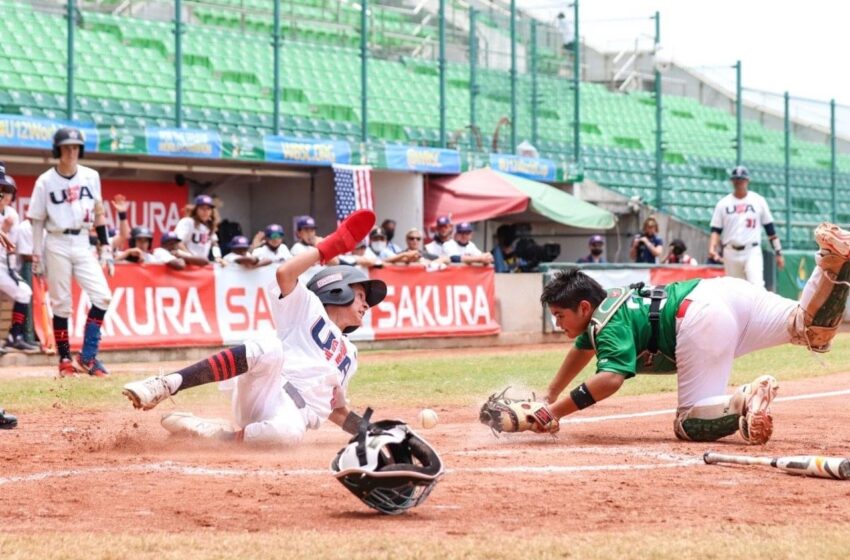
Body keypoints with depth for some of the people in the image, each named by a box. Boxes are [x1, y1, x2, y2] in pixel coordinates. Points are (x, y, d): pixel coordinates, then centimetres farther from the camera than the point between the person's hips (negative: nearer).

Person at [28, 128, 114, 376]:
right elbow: (38, 221, -1)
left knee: (102, 296, -9)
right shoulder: (45, 181, -4)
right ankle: (65, 359, 10)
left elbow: (98, 213, 11)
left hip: (82, 244, 3)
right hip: (57, 244, -3)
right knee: (60, 303, 0)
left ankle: (87, 356, -2)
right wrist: (37, 257, -4)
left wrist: (105, 247, 6)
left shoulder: (90, 177, 5)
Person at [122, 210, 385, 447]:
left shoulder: (350, 354, 32)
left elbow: (336, 409, 33)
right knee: (270, 348, -40)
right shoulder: (310, 309, 16)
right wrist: (331, 245, 1)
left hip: (293, 414, 3)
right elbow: (284, 273, -4)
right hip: (260, 393, -3)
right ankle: (165, 386, -39)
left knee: (288, 433, -40)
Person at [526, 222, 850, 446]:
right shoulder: (604, 307, 30)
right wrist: (549, 396, 53)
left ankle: (744, 400, -35)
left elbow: (611, 378, -15)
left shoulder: (610, 324, 3)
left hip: (702, 314, -9)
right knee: (812, 330, -12)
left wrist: (556, 411, -12)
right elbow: (583, 348, 50)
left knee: (690, 424, -9)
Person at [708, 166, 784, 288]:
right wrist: (712, 248, -14)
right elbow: (715, 230, 4)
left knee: (757, 286, -19)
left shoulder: (758, 201, 5)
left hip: (752, 252, -2)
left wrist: (778, 252, 5)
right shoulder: (723, 203, 6)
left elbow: (770, 228, 8)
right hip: (731, 254, 2)